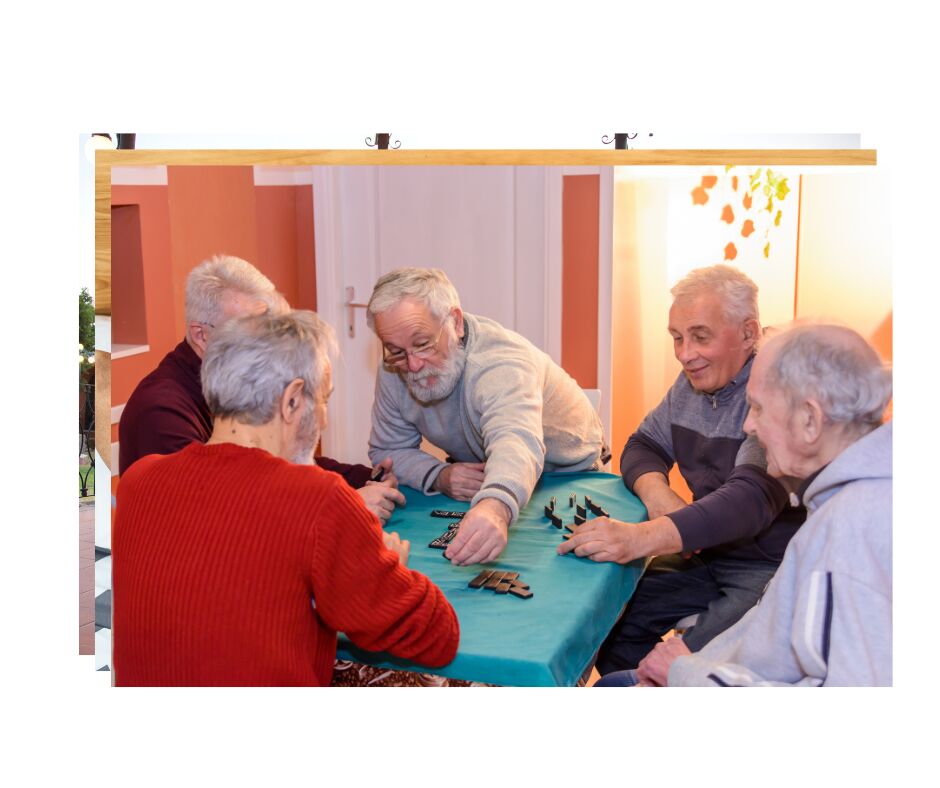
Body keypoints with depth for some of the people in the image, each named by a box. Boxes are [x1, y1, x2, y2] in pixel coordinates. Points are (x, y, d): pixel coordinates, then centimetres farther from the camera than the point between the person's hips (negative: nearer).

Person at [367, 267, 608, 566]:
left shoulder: (502, 363, -37)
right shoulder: (394, 371, -17)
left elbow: (515, 442, -57)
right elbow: (387, 449, -5)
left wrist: (496, 507, -79)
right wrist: (438, 476, -27)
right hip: (475, 481, 5)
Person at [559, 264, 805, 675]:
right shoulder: (693, 381, 6)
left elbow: (754, 496, -34)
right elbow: (643, 444, 13)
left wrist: (642, 538, -47)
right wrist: (656, 491, -13)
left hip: (774, 565, -8)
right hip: (706, 554, 8)